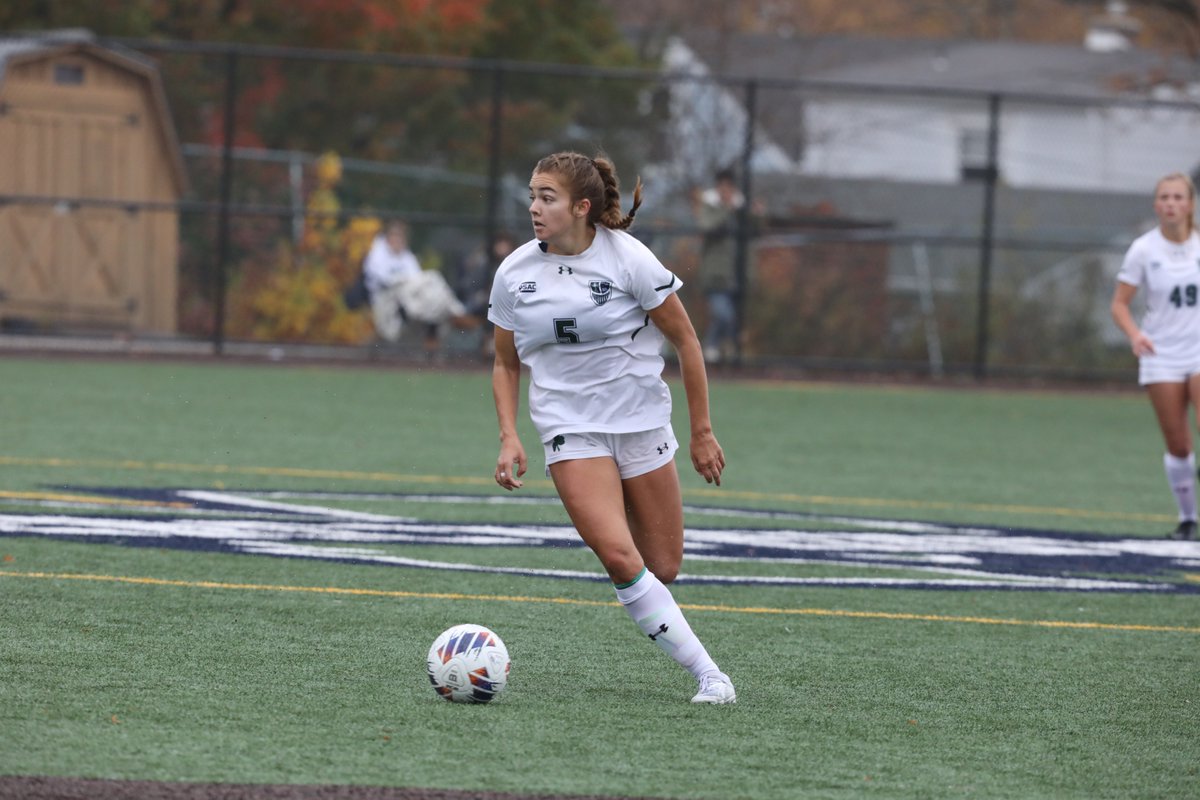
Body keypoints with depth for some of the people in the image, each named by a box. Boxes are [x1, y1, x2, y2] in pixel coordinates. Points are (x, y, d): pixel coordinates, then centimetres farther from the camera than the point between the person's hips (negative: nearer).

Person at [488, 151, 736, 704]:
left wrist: (702, 433, -2)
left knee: (663, 569, 0)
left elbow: (686, 341, -3)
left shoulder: (628, 259, -10)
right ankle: (705, 672, -12)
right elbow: (506, 364, 12)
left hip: (641, 424, 0)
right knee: (620, 558, -20)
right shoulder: (513, 274, -1)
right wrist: (509, 437, -2)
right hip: (569, 429, 0)